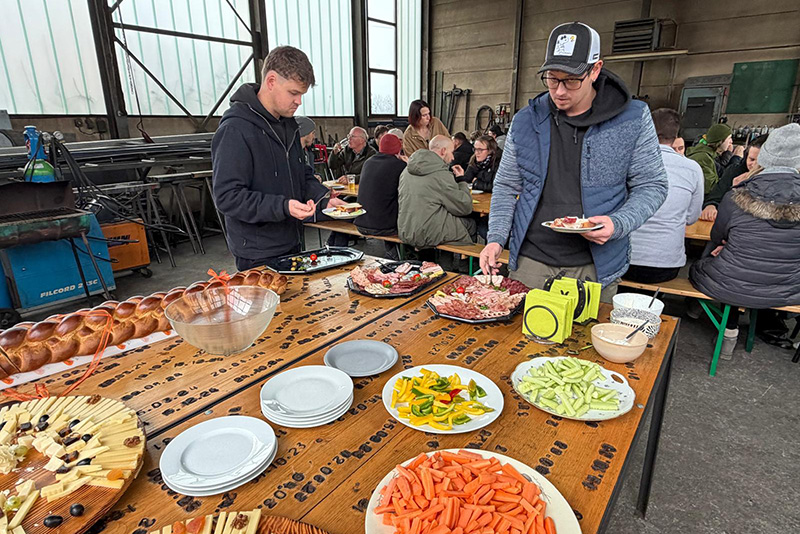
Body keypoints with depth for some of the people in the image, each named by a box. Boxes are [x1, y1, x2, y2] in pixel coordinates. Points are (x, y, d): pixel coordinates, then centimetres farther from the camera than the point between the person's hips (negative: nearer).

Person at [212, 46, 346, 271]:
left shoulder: (288, 123, 9)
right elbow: (227, 197, -23)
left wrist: (325, 199, -1)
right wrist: (283, 207, -32)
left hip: (291, 244, 8)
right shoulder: (235, 130, -20)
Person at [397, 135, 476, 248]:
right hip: (426, 237, -8)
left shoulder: (407, 170, 9)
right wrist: (461, 180, 7)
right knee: (470, 223, 9)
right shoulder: (441, 174, -14)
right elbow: (466, 207, -9)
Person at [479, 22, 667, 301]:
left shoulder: (632, 119, -3)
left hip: (594, 268, -1)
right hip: (530, 262, 2)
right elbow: (506, 186, 8)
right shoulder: (525, 121, 2)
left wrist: (618, 224, -17)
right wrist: (496, 238, -6)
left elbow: (652, 185, 3)